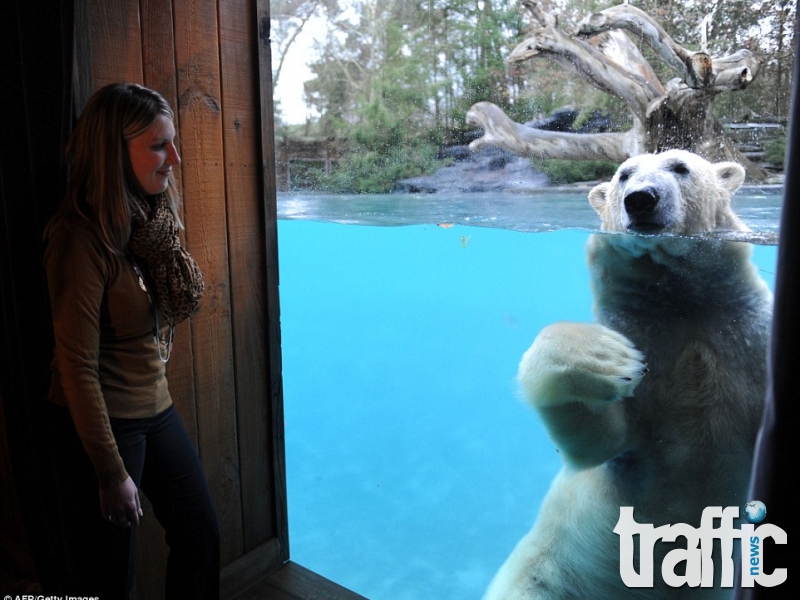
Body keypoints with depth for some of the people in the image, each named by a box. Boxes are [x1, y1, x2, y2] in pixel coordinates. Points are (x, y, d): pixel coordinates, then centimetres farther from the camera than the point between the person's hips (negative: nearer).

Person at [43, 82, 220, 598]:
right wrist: (111, 473, -17)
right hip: (101, 422, -7)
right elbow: (77, 365, -21)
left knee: (201, 535, 19)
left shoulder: (152, 218, 2)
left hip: (156, 409, 8)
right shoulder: (81, 236, -21)